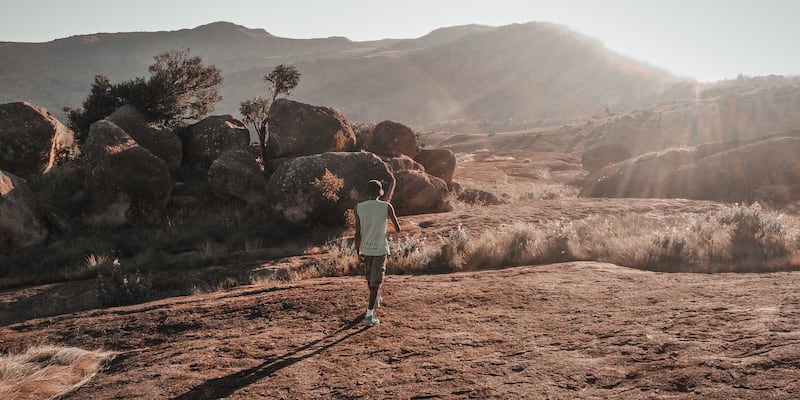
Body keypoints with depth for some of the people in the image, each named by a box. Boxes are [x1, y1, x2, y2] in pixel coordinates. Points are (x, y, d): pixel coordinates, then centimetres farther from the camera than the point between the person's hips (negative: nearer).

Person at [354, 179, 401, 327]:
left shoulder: (359, 208, -6)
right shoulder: (387, 207, -10)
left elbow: (357, 233, -5)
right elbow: (398, 229, -1)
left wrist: (358, 253, 2)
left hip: (365, 249, 3)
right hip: (380, 249, -3)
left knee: (369, 276, 24)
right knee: (375, 281, 1)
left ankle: (375, 299, 48)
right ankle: (369, 315, -4)